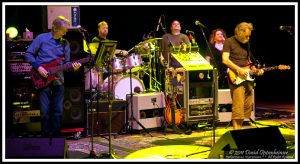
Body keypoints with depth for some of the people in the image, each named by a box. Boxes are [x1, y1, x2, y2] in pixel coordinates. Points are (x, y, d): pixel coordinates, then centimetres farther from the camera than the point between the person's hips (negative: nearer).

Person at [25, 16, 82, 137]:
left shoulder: (65, 43, 9)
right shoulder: (41, 38, -3)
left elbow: (66, 62, 13)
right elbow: (28, 54, -1)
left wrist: (73, 66, -9)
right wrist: (38, 67, -12)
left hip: (58, 80, 4)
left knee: (58, 111, 5)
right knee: (45, 111, -3)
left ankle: (56, 136, 16)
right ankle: (45, 136, 9)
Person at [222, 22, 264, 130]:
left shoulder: (246, 44, 19)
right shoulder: (229, 42, -2)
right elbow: (225, 60, -12)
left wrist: (255, 70, 8)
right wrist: (239, 70, -17)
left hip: (247, 77, 7)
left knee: (248, 105, 4)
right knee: (238, 106, -15)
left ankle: (240, 127, 13)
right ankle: (236, 130, -14)